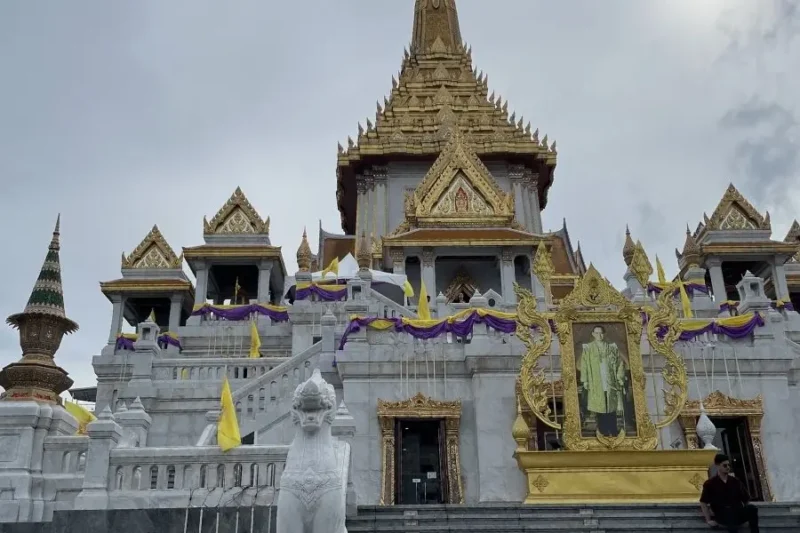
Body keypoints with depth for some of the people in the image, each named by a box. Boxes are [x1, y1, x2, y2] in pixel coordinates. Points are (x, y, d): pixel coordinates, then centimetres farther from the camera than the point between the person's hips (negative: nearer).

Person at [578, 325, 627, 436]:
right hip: (596, 384, -1)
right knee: (599, 410, -2)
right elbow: (584, 366, 2)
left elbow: (620, 363, 9)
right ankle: (603, 432, 3)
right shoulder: (588, 349, 5)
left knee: (611, 409, -1)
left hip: (610, 384, 1)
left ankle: (613, 433, 5)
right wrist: (585, 381, -5)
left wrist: (620, 378, 1)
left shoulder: (612, 348, 9)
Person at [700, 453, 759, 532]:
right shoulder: (710, 484, 3)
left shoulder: (736, 482, 13)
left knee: (752, 508, -29)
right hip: (723, 516, -4)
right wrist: (708, 520, -7)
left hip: (738, 514, 4)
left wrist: (747, 513, 0)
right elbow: (703, 503, 1)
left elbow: (746, 500, 17)